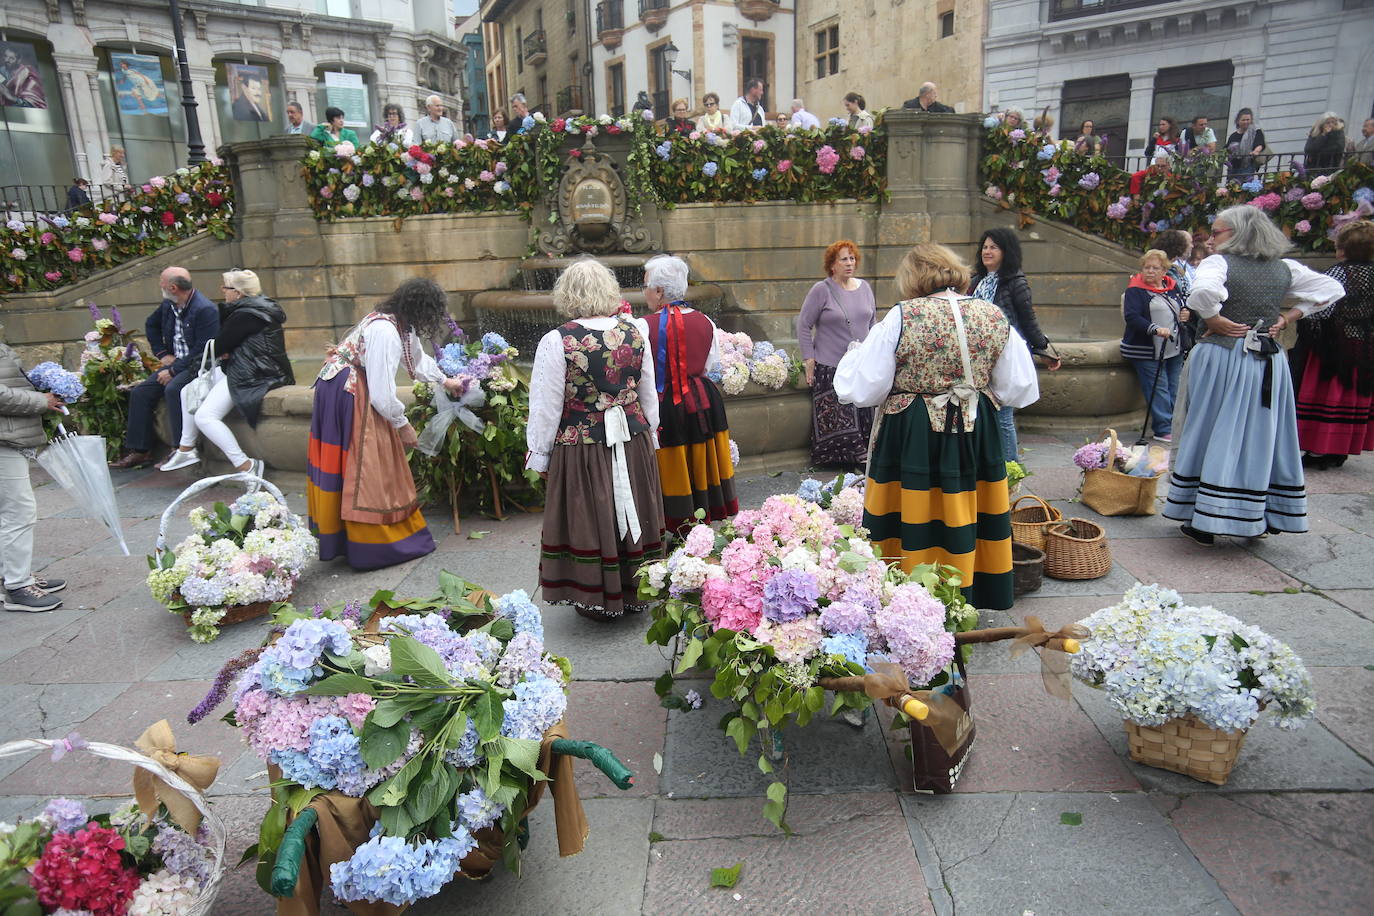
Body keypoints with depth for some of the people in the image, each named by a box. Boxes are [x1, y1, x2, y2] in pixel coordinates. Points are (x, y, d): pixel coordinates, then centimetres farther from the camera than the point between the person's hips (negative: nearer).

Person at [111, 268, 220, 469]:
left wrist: (173, 370, -21)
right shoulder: (168, 304, 8)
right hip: (176, 363, 9)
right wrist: (162, 353, 15)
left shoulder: (205, 310, -18)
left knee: (172, 389, -32)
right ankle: (140, 451, 1)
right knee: (140, 392, -3)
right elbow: (151, 325, 29)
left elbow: (202, 351, -22)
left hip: (199, 366, -9)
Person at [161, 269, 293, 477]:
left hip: (250, 375, -11)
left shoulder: (245, 316, -18)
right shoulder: (259, 306, 14)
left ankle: (245, 465, -17)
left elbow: (219, 346, -10)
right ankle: (186, 449, 20)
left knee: (204, 416, -17)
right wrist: (224, 351, -5)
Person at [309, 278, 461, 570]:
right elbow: (382, 391, -24)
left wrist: (444, 381, 38)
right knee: (363, 469, -5)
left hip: (359, 392, 10)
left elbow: (416, 356, 28)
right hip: (348, 393, -10)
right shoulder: (385, 332, -23)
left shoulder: (401, 325, 7)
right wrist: (403, 425, -11)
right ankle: (372, 545, 3)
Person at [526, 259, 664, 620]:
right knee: (631, 515, 18)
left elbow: (546, 407, -10)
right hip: (634, 441, 4)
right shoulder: (635, 331, -1)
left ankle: (595, 597, 25)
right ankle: (634, 591, 34)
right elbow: (649, 394, 7)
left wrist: (539, 455, 2)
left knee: (589, 521, 10)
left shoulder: (556, 342, -14)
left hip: (580, 448, -4)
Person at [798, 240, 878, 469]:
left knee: (863, 414, 5)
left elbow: (873, 323, 19)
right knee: (834, 417, -4)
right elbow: (803, 325, -4)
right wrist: (809, 359, -8)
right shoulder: (821, 290, -5)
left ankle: (861, 457, 14)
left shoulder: (864, 288, 11)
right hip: (830, 367, -5)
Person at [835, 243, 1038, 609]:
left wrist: (854, 354, 10)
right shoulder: (994, 316, 1)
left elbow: (862, 390, -10)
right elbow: (1019, 390, 7)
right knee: (965, 525, 17)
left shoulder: (902, 317, -12)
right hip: (977, 438, 4)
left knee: (915, 528, 7)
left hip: (911, 439, -4)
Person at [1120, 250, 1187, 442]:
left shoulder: (1172, 287, 13)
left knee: (1173, 389, 11)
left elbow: (1183, 306, 29)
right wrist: (1155, 329, -31)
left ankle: (1174, 426, 20)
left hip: (1174, 349, 7)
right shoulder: (1135, 290, -7)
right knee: (1158, 389, -8)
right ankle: (1163, 430, -3)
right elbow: (1131, 317, -20)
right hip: (1147, 351, -7)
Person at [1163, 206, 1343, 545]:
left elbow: (1203, 291, -29)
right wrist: (1288, 317, 9)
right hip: (1269, 362, 5)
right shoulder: (1285, 269, 10)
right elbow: (1332, 289, 15)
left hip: (1220, 356, -5)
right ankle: (1259, 519, 20)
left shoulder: (1218, 262, -9)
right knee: (1261, 436, 12)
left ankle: (1204, 522, 5)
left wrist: (1217, 321, -14)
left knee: (1212, 436, 2)